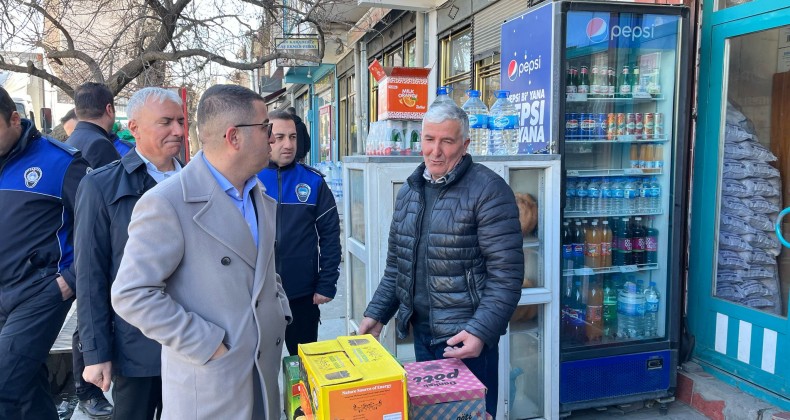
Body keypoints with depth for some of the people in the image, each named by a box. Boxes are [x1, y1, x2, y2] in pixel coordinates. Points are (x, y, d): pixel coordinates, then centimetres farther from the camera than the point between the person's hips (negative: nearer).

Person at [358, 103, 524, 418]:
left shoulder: (488, 190, -13)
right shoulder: (409, 190, 8)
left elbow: (506, 273, -17)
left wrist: (480, 331, -24)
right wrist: (377, 313, 9)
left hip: (466, 336, -6)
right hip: (421, 332, 7)